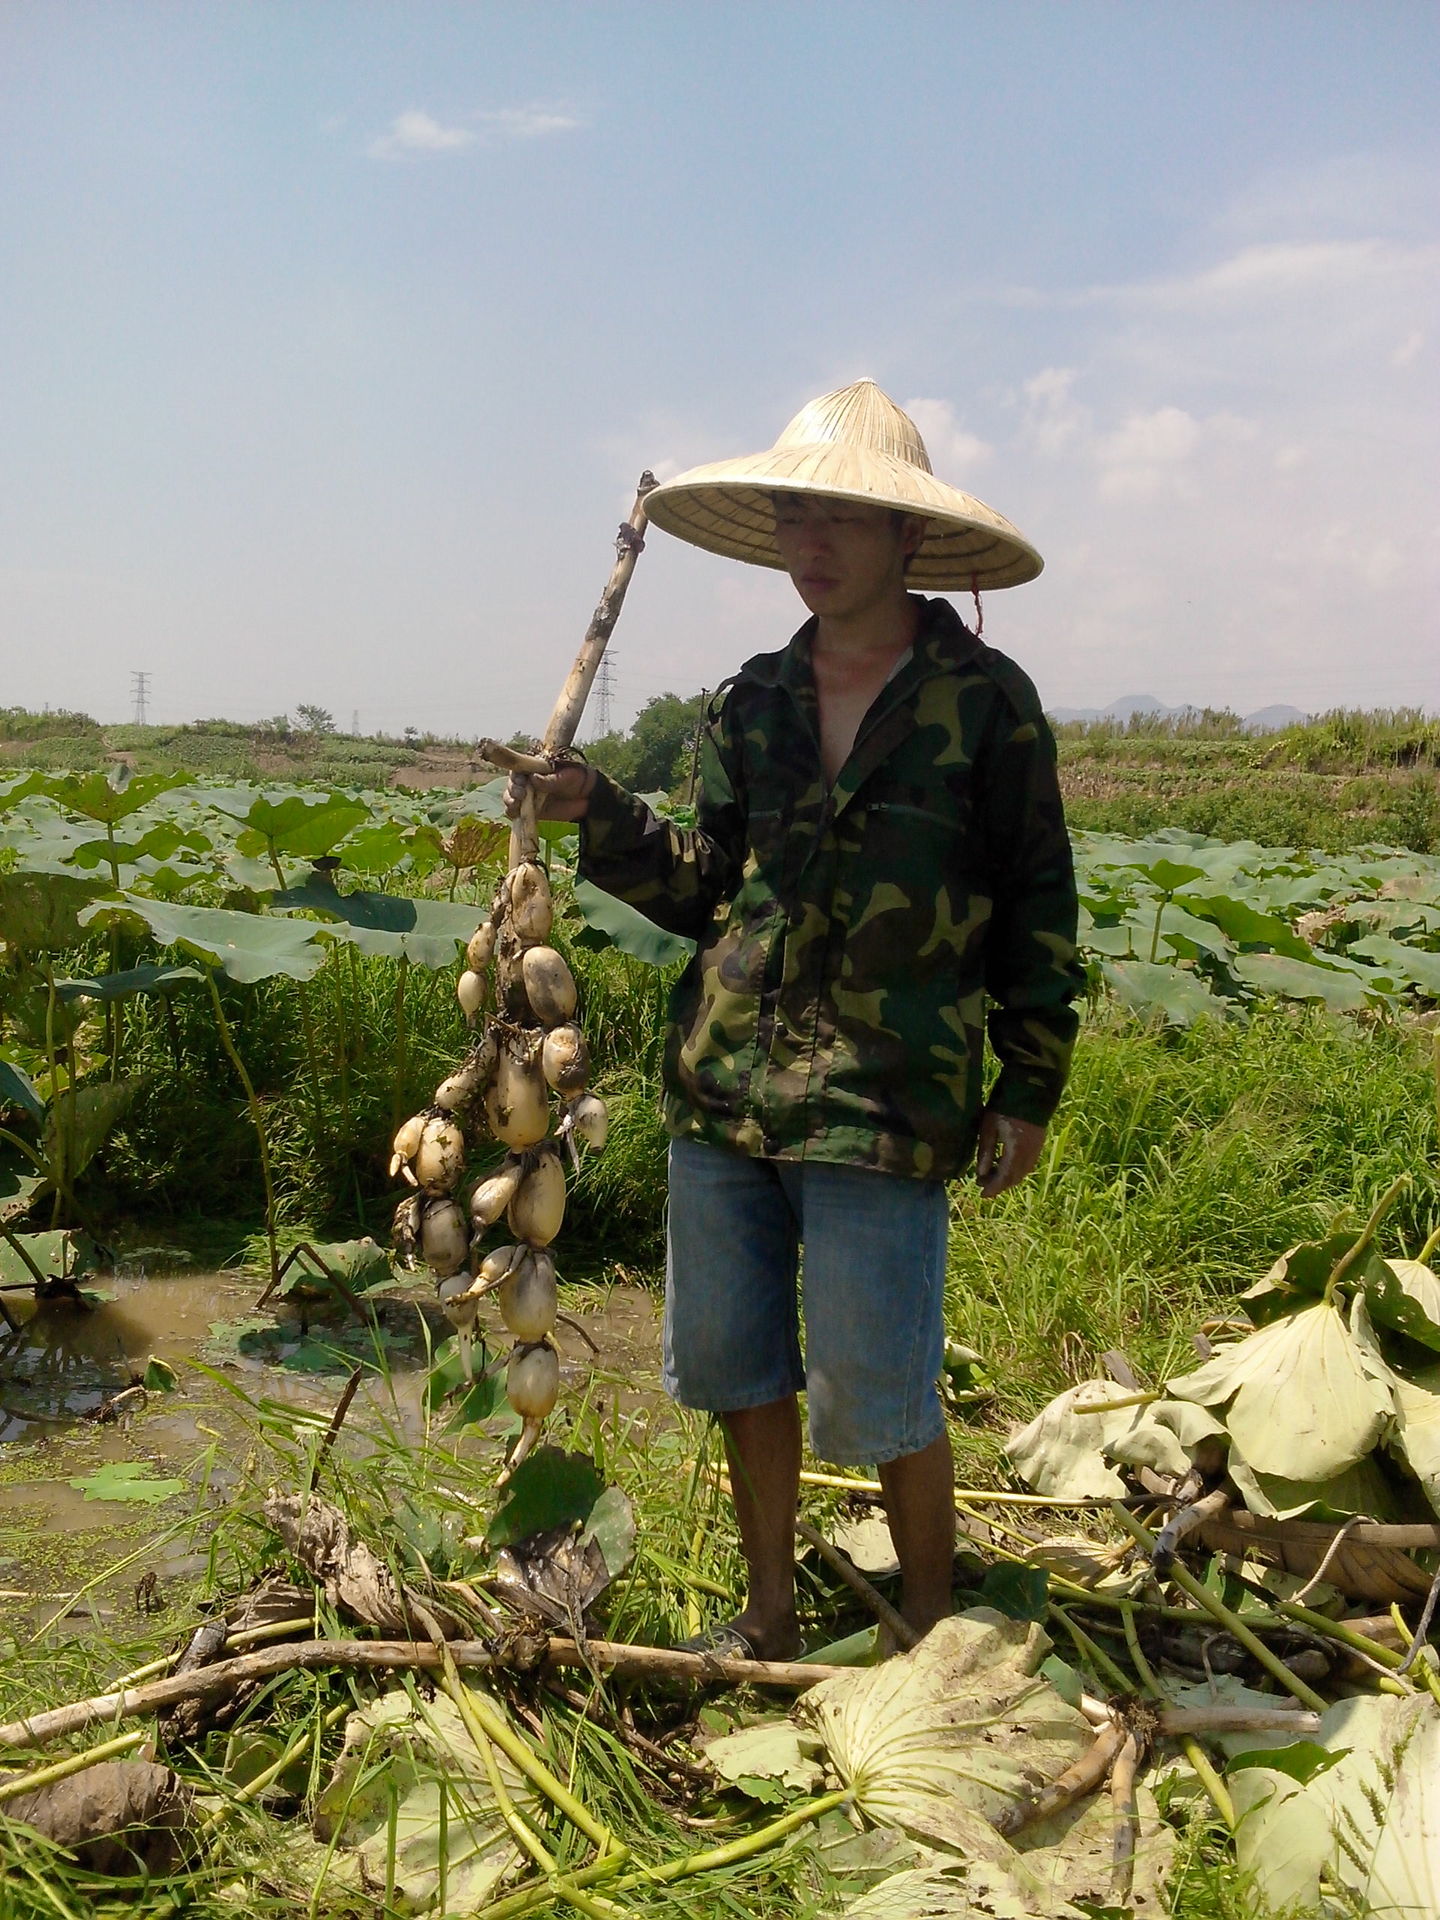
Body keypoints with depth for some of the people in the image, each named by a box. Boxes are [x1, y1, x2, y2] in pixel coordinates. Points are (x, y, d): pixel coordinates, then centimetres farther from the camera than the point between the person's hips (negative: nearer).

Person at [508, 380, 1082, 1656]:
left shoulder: (984, 703, -2)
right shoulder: (753, 703, 10)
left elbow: (1038, 908, 1)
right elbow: (708, 887, 12)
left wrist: (1028, 1088, 0)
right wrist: (600, 815, -2)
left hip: (883, 1101, -5)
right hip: (724, 1083, 5)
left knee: (877, 1396, 1)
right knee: (736, 1365, 14)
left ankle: (933, 1636, 26)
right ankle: (771, 1612, 35)